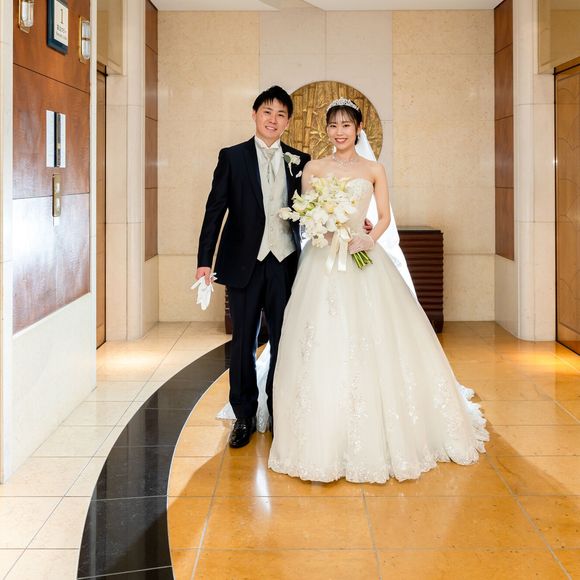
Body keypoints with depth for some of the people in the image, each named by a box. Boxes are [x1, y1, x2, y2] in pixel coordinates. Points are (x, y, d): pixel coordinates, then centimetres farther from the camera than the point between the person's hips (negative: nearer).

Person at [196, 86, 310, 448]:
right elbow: (215, 210, 0)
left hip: (285, 263, 1)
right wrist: (205, 260, -6)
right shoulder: (232, 157, 3)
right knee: (244, 343, 6)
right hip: (245, 263, -1)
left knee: (284, 342, 7)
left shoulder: (300, 161, 8)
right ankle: (244, 416, 19)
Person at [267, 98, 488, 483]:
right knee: (323, 347, -4)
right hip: (322, 260, 0)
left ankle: (379, 436, 12)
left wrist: (370, 239, -14)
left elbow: (385, 216, 5)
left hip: (363, 257, 0)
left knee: (374, 343, -2)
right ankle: (325, 440, 6)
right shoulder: (314, 169, 9)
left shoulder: (374, 170, 9)